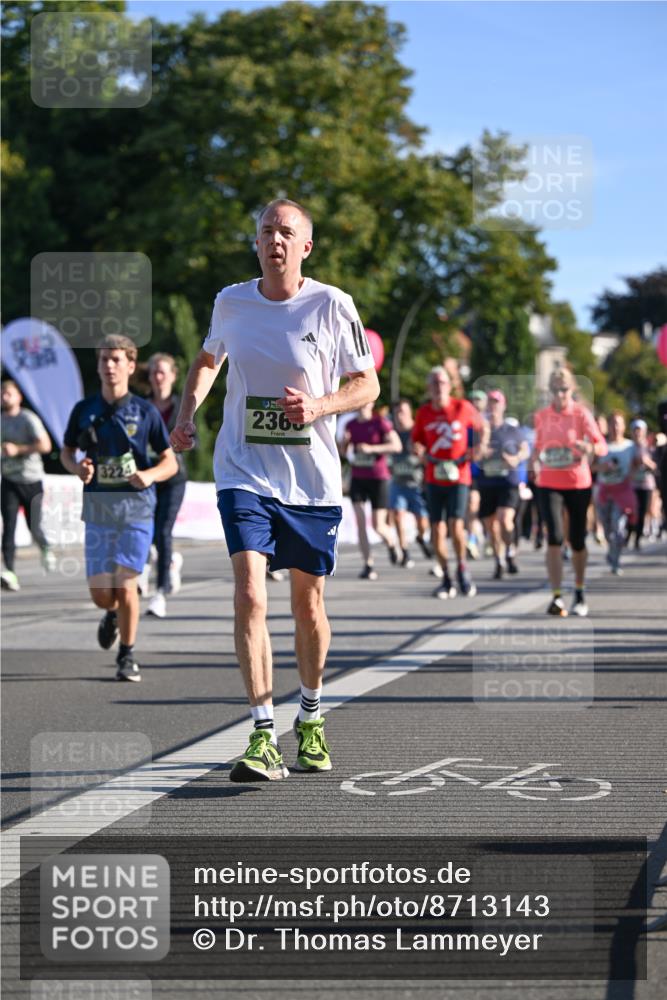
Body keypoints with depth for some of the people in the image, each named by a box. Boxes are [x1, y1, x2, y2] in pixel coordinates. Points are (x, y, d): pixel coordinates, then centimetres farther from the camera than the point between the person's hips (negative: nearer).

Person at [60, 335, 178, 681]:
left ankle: (127, 656, 9)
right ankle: (114, 614, 35)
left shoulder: (145, 411, 0)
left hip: (137, 506, -2)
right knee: (100, 593, -3)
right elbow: (67, 451, 18)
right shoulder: (84, 410, 5)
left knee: (125, 583, -10)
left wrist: (150, 475, -16)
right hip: (98, 508, 2)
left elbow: (170, 462, 4)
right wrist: (77, 468, -5)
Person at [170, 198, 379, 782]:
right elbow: (208, 359, 23)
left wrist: (318, 406, -18)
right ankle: (264, 739, -16)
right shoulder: (230, 302, 3)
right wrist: (187, 415, 7)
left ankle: (311, 721, 34)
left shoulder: (332, 306, -5)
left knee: (308, 606, 10)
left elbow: (368, 385, 1)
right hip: (245, 474, 1)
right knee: (250, 596, -16)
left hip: (312, 480, 0)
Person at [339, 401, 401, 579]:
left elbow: (396, 445, -15)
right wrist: (344, 441, -6)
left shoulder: (381, 423, -7)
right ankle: (369, 565, -5)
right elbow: (343, 451, 16)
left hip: (378, 479, -4)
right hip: (357, 479, 4)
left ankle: (391, 543, 32)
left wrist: (371, 448, -23)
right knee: (360, 522, -9)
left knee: (378, 526, -3)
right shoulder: (351, 425, 8)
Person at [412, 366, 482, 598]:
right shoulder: (423, 413, 5)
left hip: (458, 476, -3)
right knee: (437, 530, 1)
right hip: (434, 478, 3)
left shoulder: (463, 408, -2)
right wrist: (419, 450, -4)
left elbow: (481, 427, 12)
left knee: (456, 525, -17)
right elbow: (416, 439, 16)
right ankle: (446, 578, 16)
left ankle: (462, 569, 8)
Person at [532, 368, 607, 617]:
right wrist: (536, 456, -3)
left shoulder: (582, 414, -4)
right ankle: (557, 597, -16)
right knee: (554, 537, -15)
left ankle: (580, 593, 30)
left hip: (578, 484, -1)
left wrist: (589, 448, -32)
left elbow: (602, 446, -11)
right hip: (549, 484, 1)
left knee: (577, 540, 8)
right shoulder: (541, 416, 5)